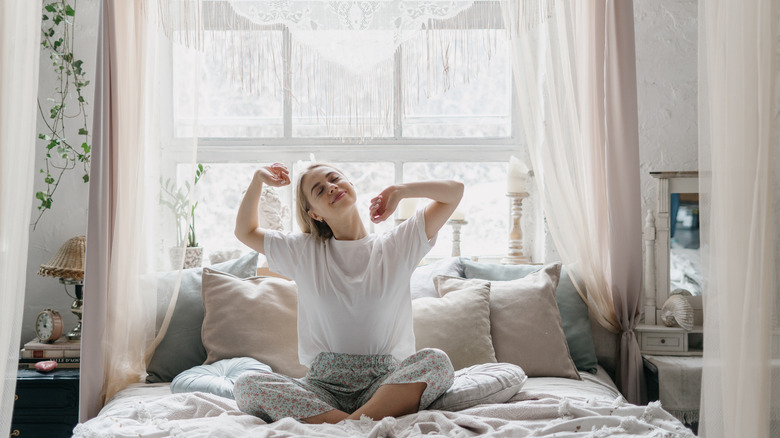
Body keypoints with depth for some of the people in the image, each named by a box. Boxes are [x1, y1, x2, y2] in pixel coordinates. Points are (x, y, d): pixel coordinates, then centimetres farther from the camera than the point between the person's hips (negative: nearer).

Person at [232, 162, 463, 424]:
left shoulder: (397, 245, 9)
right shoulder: (304, 252, 14)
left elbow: (454, 191, 10)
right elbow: (245, 231, 27)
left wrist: (400, 191, 1)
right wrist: (258, 181, 14)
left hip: (384, 383, -1)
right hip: (324, 385, 2)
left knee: (436, 360, -32)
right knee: (246, 384, -26)